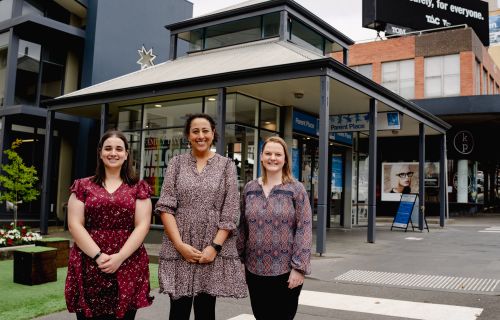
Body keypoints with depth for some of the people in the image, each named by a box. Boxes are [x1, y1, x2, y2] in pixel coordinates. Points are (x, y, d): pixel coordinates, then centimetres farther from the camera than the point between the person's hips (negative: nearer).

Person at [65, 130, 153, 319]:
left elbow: (142, 226, 0)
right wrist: (98, 255, -12)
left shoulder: (138, 188, 8)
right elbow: (75, 225, 1)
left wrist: (119, 257, -12)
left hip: (128, 266, 0)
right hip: (88, 267, 0)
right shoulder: (83, 186, 9)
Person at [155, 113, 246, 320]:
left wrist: (215, 246, -11)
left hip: (214, 250, 0)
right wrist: (180, 244, -11)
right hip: (178, 250, 1)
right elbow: (165, 206, -1)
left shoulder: (226, 165, 5)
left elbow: (230, 211, -1)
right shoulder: (176, 163, 7)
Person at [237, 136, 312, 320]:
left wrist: (299, 267, -14)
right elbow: (242, 227, 10)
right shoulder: (249, 188, 6)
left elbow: (304, 229, -9)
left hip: (286, 270, -3)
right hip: (254, 269, 3)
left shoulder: (296, 189, -4)